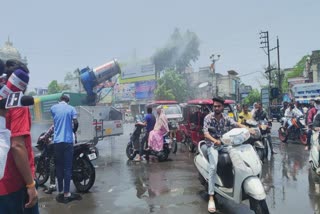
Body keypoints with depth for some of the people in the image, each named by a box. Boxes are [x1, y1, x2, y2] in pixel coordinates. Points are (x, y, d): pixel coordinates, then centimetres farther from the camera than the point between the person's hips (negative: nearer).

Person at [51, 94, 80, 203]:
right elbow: (76, 123, -8)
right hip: (68, 140, -2)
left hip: (57, 141, 3)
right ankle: (66, 194, 1)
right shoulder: (71, 108, 1)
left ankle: (60, 192, 16)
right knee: (67, 167, 0)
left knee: (59, 166, 10)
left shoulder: (53, 108, 8)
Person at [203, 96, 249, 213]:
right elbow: (206, 133, -19)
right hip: (212, 145, -5)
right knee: (213, 166, -26)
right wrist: (215, 140, -39)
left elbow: (236, 124, -9)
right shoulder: (208, 118, -8)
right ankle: (211, 197, -23)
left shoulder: (226, 117, 6)